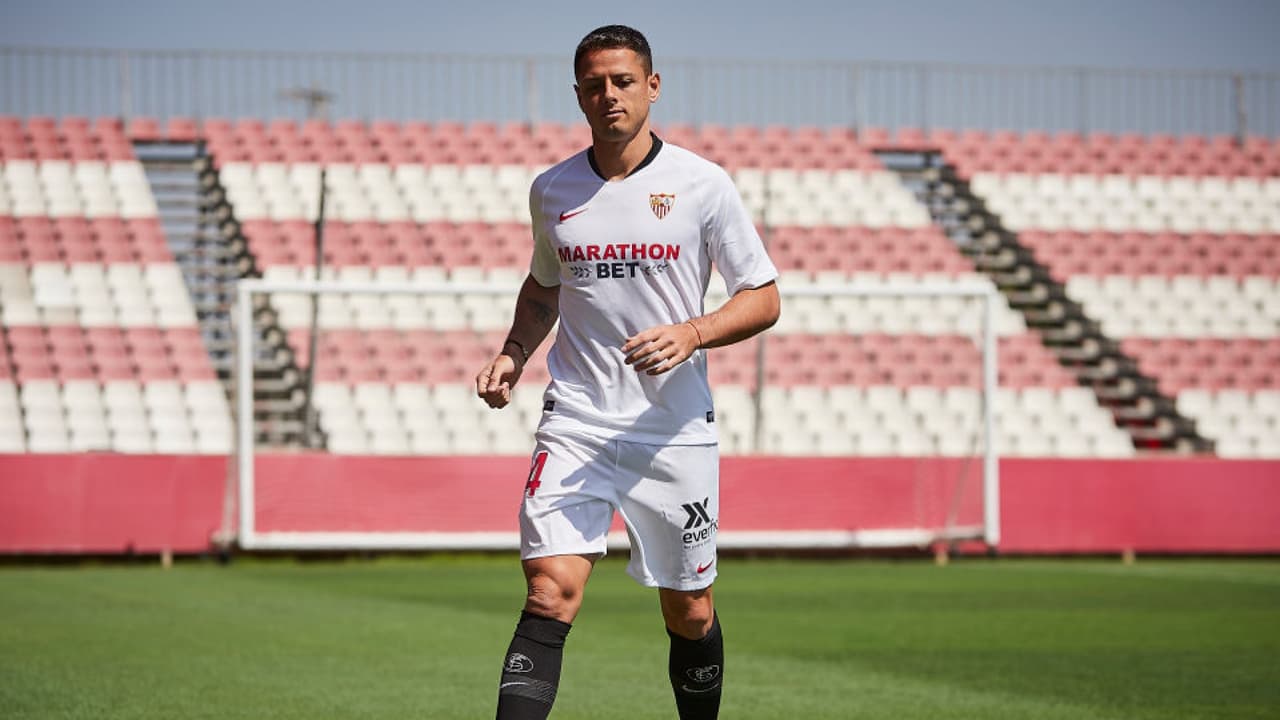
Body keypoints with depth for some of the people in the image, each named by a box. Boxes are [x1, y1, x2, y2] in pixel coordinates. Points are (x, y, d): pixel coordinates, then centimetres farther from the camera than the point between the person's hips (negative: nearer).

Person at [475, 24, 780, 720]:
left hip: (676, 430, -1)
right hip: (575, 423, 1)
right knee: (551, 594, -15)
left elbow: (763, 299, 0)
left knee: (690, 612, 8)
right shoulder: (551, 189, 8)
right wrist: (513, 354, 7)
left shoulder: (702, 184, -2)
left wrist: (691, 333, -17)